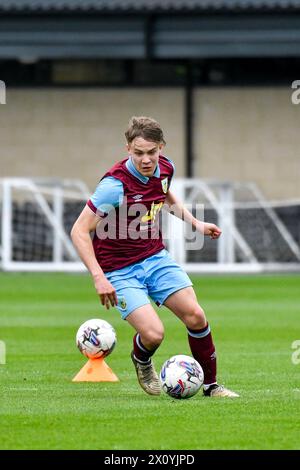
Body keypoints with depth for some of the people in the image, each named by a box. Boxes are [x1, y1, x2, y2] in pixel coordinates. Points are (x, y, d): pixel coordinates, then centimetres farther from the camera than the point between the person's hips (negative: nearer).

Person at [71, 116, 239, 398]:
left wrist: (196, 224, 16)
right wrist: (98, 277, -29)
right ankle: (142, 362, 18)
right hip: (119, 270, -6)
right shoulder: (115, 184, -26)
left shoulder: (165, 168, -4)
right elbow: (79, 231, -23)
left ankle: (210, 385, 12)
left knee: (195, 316, -7)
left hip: (155, 258, 6)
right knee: (153, 334, -20)